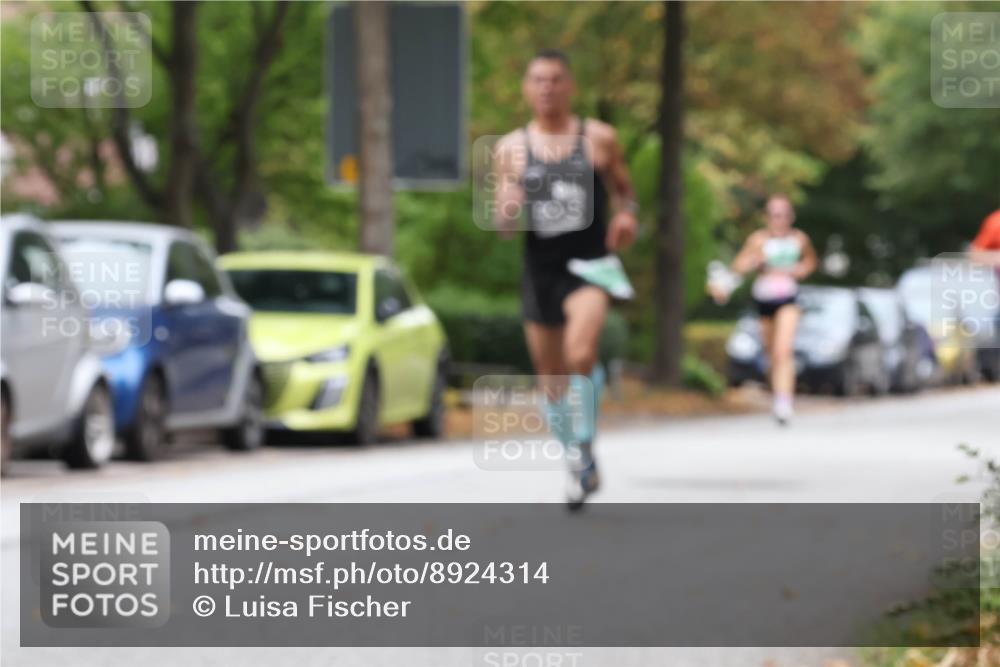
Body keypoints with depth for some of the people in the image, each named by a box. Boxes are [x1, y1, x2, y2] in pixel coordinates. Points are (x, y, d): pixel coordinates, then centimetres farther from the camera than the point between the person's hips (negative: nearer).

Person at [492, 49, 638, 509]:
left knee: (580, 353, -28)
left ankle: (584, 450, -12)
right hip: (540, 268, 3)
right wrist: (507, 209, -16)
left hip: (590, 264, -3)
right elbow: (503, 226, 7)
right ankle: (579, 468, 28)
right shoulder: (510, 149, 6)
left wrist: (627, 215, -8)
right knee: (551, 381, 9)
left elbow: (623, 188, 14)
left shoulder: (599, 139, 2)